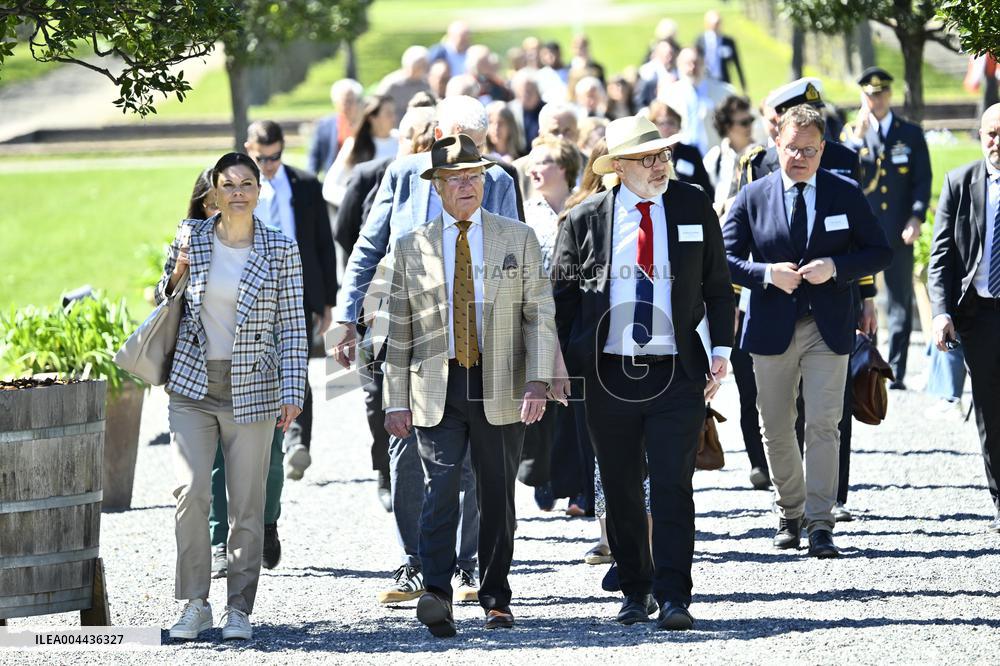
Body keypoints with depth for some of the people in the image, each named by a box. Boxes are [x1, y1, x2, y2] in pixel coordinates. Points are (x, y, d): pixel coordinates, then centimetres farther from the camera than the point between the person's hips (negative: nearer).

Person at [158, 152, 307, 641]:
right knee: (192, 492, -11)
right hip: (193, 384, 1)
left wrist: (292, 392, -6)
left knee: (247, 504, 1)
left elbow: (292, 326, 1)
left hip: (251, 390, -1)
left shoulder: (281, 250, 0)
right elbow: (163, 299, 17)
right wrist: (177, 273, -5)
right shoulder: (191, 238, 4)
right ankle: (194, 604, 0)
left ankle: (239, 609, 11)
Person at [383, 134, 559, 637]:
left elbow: (540, 316, 3)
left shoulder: (518, 239, 7)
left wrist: (538, 382, -8)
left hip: (500, 392, 1)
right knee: (440, 491, -16)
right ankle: (437, 596, -24)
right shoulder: (412, 248, 8)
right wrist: (396, 400, 4)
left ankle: (495, 600, 18)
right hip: (438, 390, -1)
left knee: (497, 499, 7)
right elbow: (399, 331, 10)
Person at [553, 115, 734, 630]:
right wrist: (560, 368, 0)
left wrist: (721, 348, 2)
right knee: (621, 491, 8)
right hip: (607, 375, 1)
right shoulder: (585, 220, 2)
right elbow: (563, 297, 7)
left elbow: (717, 284, 12)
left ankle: (673, 598, -9)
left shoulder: (694, 208, 5)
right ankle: (636, 591, 21)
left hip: (676, 374, -1)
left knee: (672, 487, -9)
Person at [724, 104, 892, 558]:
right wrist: (767, 274, -15)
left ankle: (820, 525, -11)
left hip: (828, 328, -1)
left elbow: (880, 252, 4)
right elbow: (727, 258, 3)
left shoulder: (845, 195, 2)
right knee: (776, 430, 9)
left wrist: (834, 267, -13)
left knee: (823, 426, -10)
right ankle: (791, 514, 25)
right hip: (772, 329, 1)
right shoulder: (753, 197, 3)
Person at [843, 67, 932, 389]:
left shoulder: (911, 134, 9)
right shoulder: (851, 133, 10)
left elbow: (923, 180, 5)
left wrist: (916, 218, -8)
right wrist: (858, 136, -11)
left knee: (900, 303, -1)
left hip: (898, 233, 0)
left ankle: (896, 373, 1)